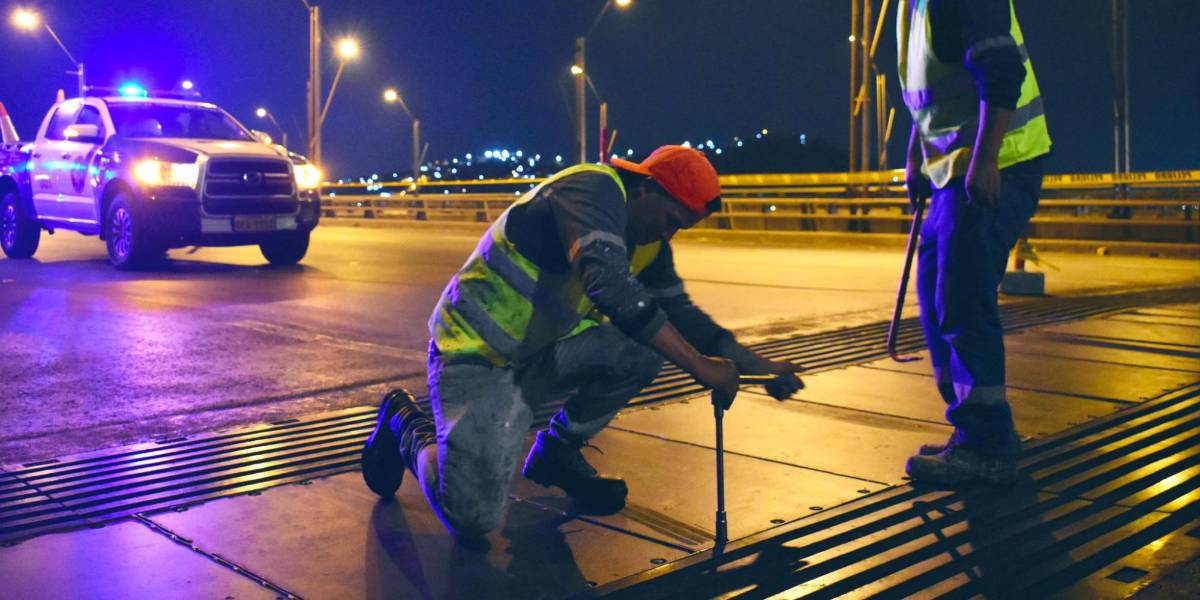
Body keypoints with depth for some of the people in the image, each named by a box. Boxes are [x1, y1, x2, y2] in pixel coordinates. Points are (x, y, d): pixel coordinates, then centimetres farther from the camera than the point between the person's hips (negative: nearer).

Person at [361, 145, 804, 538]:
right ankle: (407, 426, 12)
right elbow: (609, 286, -37)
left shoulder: (648, 242, 6)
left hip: (543, 354, 9)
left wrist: (755, 365, 1)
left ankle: (558, 452, 10)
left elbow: (680, 312, 13)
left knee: (642, 349, -13)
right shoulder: (595, 189, -21)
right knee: (473, 517, -18)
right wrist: (699, 365, -34)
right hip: (477, 357, -8)